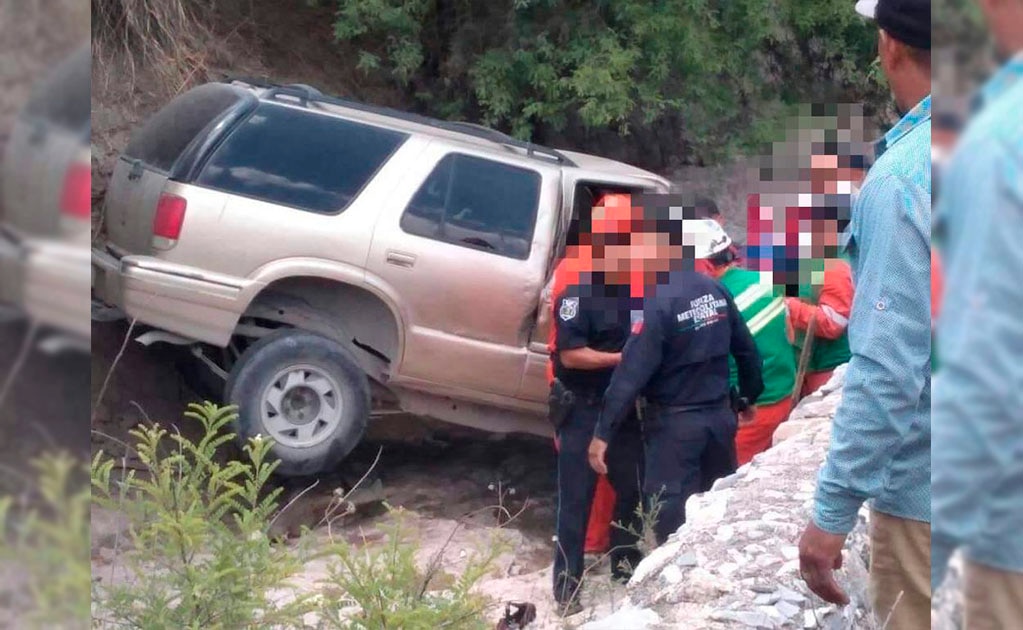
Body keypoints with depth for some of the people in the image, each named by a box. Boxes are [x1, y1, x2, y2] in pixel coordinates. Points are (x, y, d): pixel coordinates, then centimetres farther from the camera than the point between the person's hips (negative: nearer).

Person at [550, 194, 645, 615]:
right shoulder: (579, 293, -14)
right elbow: (570, 354, -19)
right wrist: (622, 358, -21)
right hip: (584, 411, -6)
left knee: (634, 490, 14)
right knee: (577, 499, 0)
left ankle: (625, 565, 32)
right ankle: (567, 585, 8)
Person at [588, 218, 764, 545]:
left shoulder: (659, 299, -20)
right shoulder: (716, 290, 1)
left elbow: (632, 372, -22)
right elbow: (747, 350, 9)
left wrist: (604, 432, -19)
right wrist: (748, 398, 24)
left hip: (675, 422, -7)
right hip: (720, 415, 7)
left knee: (672, 518, 1)